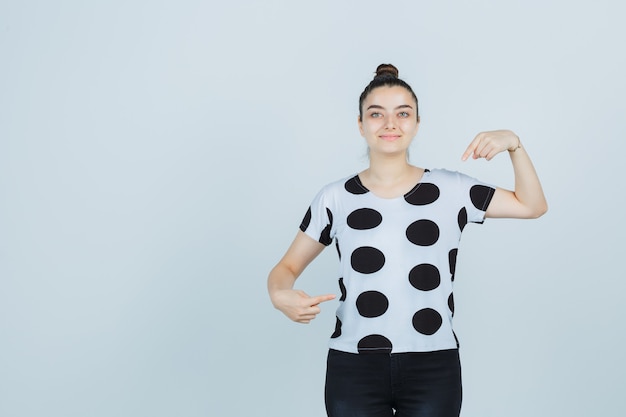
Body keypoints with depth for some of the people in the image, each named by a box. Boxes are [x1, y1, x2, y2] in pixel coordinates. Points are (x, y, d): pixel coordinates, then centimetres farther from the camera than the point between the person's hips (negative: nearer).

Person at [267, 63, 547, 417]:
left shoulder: (451, 190, 4)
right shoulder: (335, 198, 3)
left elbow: (532, 206, 9)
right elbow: (289, 266, 9)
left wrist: (513, 144, -4)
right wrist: (281, 295, -13)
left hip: (433, 369, 0)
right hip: (354, 368, 0)